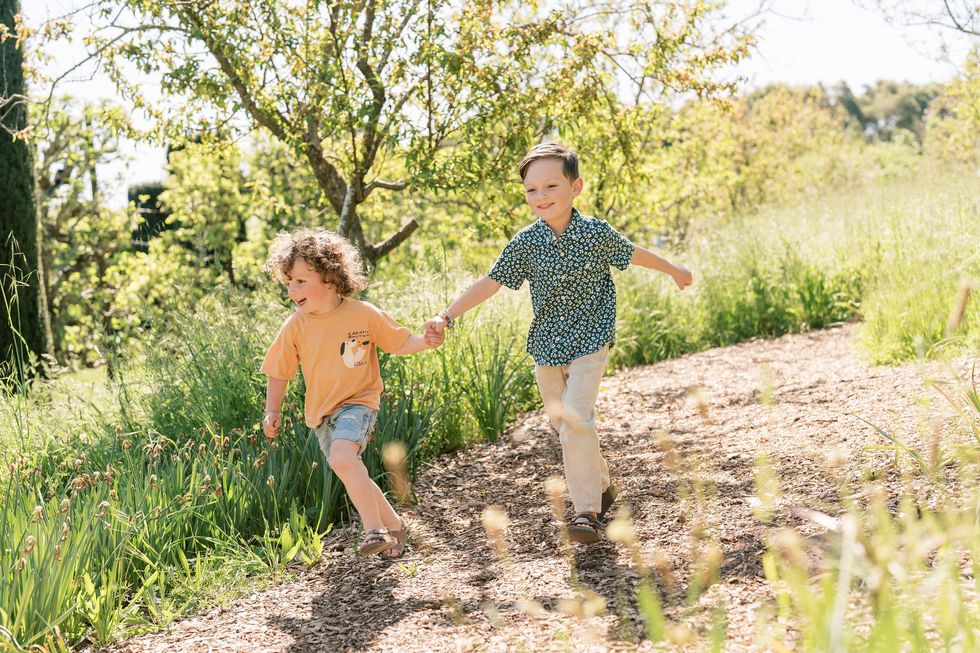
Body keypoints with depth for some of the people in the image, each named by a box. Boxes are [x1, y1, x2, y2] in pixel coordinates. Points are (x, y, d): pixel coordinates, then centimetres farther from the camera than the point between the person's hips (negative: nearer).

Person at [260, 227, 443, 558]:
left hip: (358, 402, -5)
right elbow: (279, 372, 5)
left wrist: (425, 341, -18)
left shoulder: (364, 314, -12)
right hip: (321, 413, 5)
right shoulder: (295, 326, -6)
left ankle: (375, 529, -21)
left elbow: (400, 342, 0)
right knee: (355, 478, 10)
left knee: (342, 457, -31)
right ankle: (394, 525, 32)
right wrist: (273, 410, -2)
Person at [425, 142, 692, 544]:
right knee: (563, 426, 14)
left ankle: (587, 511, -12)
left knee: (576, 421, -18)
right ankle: (601, 486, 37)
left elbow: (632, 254, 8)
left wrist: (674, 270, 24)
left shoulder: (597, 233, -9)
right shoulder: (525, 243, -6)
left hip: (588, 343, -4)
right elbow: (490, 283, -8)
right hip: (546, 348, 4)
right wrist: (447, 317, -18)